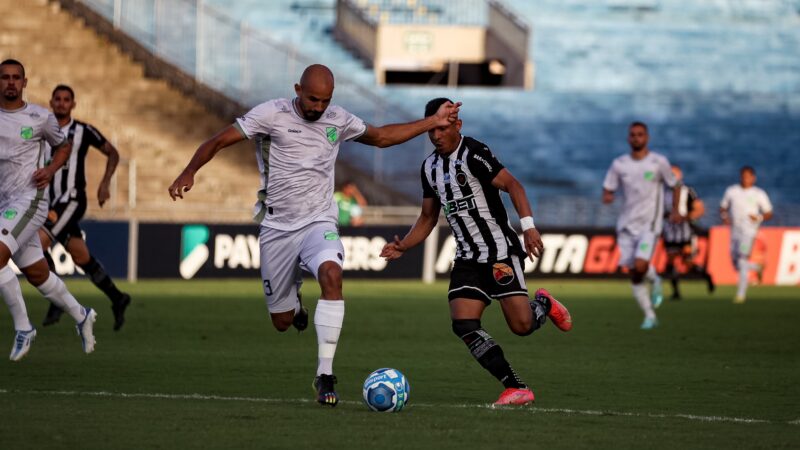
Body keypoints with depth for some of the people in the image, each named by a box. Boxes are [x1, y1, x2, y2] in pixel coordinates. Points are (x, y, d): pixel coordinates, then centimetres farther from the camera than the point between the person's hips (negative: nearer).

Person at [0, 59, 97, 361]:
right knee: (36, 274, 15)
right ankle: (81, 316, 38)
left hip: (28, 200, -5)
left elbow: (63, 146, 15)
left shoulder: (40, 118, -3)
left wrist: (50, 170, -4)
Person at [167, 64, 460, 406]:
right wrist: (189, 171, -26)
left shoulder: (338, 120, 4)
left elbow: (382, 137, 22)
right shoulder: (272, 114, -8)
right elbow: (219, 140, -9)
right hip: (277, 228, -1)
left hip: (318, 223, 1)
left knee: (331, 273, -33)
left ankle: (325, 374, -31)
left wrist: (433, 122, 18)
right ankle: (294, 300, 46)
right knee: (282, 322, 3)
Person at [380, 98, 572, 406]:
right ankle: (517, 389, -7)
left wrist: (528, 225, -31)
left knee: (521, 325, -13)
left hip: (500, 250, -7)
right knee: (463, 325, -11)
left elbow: (512, 185, -18)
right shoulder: (430, 167, 12)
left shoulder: (473, 154, -11)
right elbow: (428, 218, 20)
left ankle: (543, 304, 26)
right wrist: (403, 247, 5)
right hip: (467, 259, 7)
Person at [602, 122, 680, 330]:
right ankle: (650, 316, 16)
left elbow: (675, 186, 11)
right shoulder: (619, 164, 3)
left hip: (649, 224, -4)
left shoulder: (659, 162, -3)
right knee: (634, 274, 4)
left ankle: (655, 280, 13)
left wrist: (675, 211, 2)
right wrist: (607, 197, -18)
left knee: (640, 266, -22)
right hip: (626, 225, 4)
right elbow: (607, 191, 5)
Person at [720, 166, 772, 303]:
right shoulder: (731, 191, 10)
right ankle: (757, 268, 37)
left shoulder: (759, 194, 2)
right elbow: (723, 208, 17)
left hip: (749, 231, -4)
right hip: (735, 230, 4)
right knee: (736, 264, 8)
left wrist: (759, 218, -15)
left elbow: (769, 214, 5)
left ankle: (740, 294, -11)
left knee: (742, 261, -15)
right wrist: (724, 217, -5)